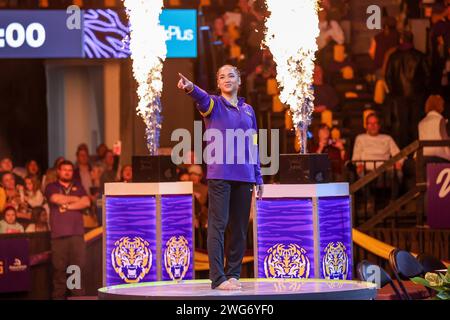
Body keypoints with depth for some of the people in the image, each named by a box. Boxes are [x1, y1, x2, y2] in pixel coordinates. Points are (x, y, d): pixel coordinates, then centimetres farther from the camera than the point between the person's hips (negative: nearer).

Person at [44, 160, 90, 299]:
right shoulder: (52, 187, 14)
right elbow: (56, 199, -7)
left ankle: (79, 296, -4)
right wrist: (75, 199, 5)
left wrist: (67, 205, -2)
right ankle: (58, 297, -3)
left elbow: (86, 202, 5)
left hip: (77, 233, 2)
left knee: (78, 266, -6)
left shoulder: (78, 187, 20)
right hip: (59, 234, -2)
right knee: (59, 268, -6)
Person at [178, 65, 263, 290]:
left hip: (244, 176, 5)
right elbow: (202, 98, -22)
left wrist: (258, 178, 16)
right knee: (218, 224, -10)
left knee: (240, 227, 7)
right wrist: (190, 88, -45)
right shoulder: (213, 104, 3)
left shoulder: (248, 110, 17)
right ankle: (218, 278, -13)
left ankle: (233, 274, 16)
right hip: (219, 174, -5)